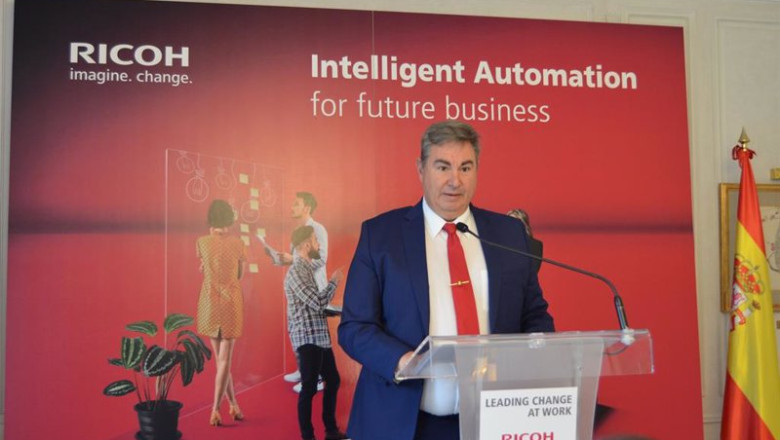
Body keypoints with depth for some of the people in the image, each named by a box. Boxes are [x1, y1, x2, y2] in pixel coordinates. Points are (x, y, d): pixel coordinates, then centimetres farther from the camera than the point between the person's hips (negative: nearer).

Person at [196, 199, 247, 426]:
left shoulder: (202, 242, -3)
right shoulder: (238, 243, -5)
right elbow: (240, 274, 6)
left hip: (209, 302, 2)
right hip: (231, 302, -2)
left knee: (219, 357, 14)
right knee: (225, 359, 3)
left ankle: (233, 405, 18)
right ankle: (215, 410, -2)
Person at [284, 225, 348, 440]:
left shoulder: (307, 268, 14)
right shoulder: (296, 272, -16)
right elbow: (317, 302, -22)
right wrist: (333, 282, -9)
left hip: (319, 336, 10)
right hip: (308, 338, -10)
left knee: (333, 381, 17)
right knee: (309, 388, -3)